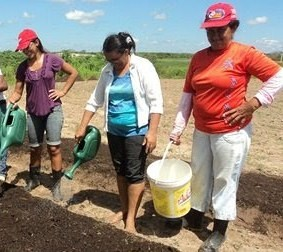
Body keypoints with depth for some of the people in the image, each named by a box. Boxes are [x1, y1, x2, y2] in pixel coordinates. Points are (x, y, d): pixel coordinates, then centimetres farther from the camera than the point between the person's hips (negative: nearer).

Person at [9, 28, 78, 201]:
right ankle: (34, 179, 36)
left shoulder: (52, 60, -8)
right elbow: (18, 92, 2)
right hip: (33, 113, 4)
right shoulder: (23, 67, 0)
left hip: (53, 110, -3)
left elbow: (74, 73, 0)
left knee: (54, 148, -4)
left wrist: (63, 91, -5)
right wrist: (11, 101, -19)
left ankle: (56, 185, 9)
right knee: (35, 148, 15)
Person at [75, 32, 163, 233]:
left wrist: (152, 131, -20)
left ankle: (131, 218, 11)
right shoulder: (107, 71, 5)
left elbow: (156, 102, -14)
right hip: (114, 131, 6)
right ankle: (124, 209, 30)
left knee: (135, 174, 0)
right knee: (120, 171, 14)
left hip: (136, 131, -5)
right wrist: (82, 127, 8)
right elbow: (95, 100, 11)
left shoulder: (143, 67, -11)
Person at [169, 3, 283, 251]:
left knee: (225, 180, 6)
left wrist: (252, 104, -16)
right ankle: (195, 218, 38)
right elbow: (187, 96, 7)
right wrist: (178, 128, 6)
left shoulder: (244, 53, -10)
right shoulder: (197, 58, 4)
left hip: (232, 133, -5)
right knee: (200, 177, 17)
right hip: (202, 131, 5)